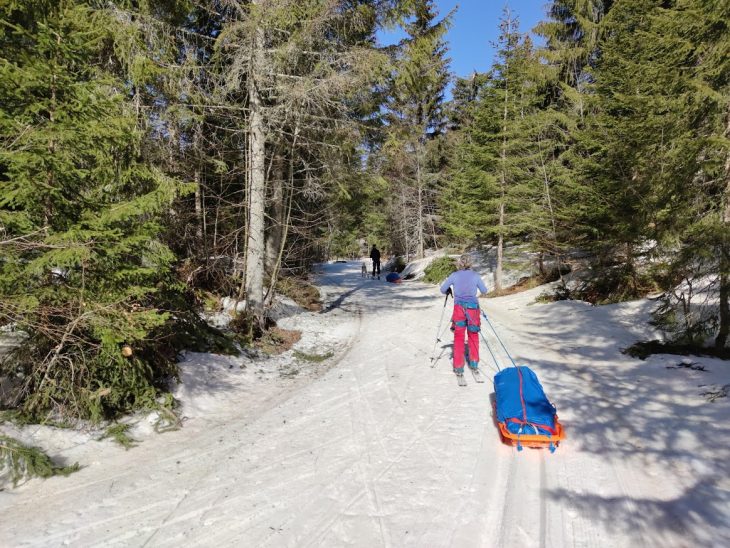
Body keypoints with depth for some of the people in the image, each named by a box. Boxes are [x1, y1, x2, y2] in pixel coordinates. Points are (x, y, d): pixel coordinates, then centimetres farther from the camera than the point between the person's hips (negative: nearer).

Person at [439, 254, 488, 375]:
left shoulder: (454, 275, -2)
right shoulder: (475, 276, -2)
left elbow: (443, 289, 1)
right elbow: (484, 291, 8)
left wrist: (449, 291, 23)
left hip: (459, 308, 0)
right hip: (473, 308, 0)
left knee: (458, 337, 7)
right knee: (473, 335, 19)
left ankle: (458, 367, 6)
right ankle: (474, 361, 24)